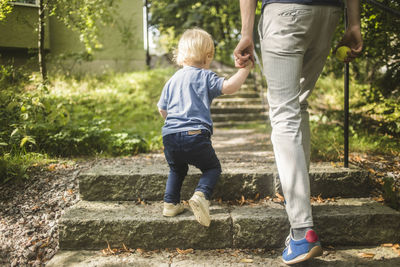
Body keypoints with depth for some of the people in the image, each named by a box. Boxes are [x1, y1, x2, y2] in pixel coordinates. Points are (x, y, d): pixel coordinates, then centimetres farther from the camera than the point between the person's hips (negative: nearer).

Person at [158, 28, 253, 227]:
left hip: (170, 136, 5)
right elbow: (229, 87, -12)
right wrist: (245, 68, -2)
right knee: (212, 167, 15)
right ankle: (201, 194, -10)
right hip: (195, 135, -5)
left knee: (176, 170, 29)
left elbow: (162, 109, 24)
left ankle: (170, 203, 18)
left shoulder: (173, 80, 19)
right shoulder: (205, 76, 3)